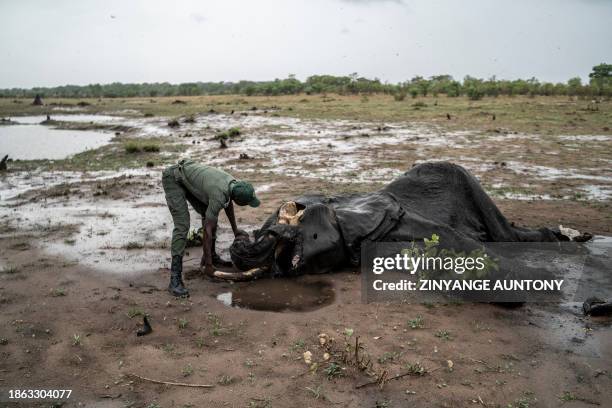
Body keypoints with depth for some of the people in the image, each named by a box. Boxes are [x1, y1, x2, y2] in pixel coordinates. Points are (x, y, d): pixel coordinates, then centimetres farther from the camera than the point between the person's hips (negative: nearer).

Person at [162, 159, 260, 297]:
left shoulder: (235, 185, -8)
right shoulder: (218, 196, -32)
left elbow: (228, 203, 17)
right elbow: (208, 230, -28)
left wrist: (235, 230, 25)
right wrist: (208, 265, -22)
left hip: (187, 177, 9)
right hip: (173, 178, -9)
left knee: (210, 216, 9)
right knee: (182, 225, -20)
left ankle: (211, 255, 28)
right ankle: (175, 279, -20)